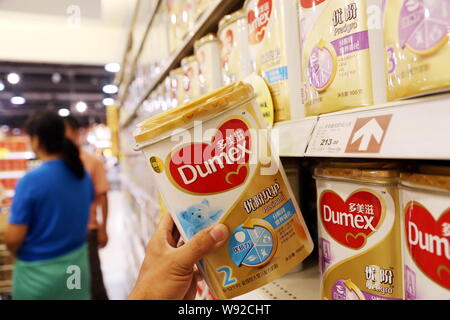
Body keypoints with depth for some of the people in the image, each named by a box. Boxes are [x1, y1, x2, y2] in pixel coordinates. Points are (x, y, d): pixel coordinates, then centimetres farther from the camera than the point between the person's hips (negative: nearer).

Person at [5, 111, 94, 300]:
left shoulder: (30, 181, -21)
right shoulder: (83, 175, -3)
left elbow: (13, 239, -15)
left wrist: (19, 254, 5)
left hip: (39, 270, -5)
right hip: (77, 261, 5)